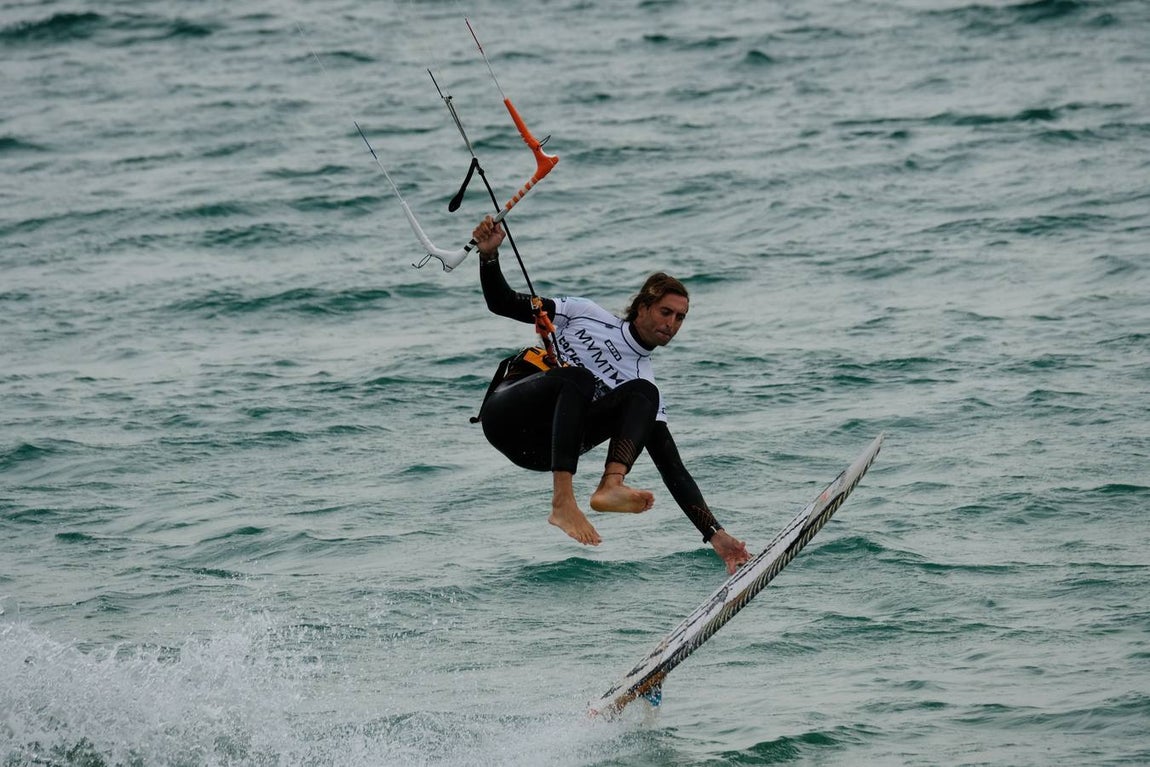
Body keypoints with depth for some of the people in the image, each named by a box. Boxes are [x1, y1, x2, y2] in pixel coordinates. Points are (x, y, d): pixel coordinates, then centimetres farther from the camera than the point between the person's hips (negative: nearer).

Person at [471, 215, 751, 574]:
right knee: (578, 378, -33)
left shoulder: (643, 381, 8)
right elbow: (502, 303, 7)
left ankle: (611, 486, -43)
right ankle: (563, 504, -45)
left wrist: (714, 533, -7)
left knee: (645, 394, -18)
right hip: (506, 412, -2)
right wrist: (489, 255, -12)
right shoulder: (586, 315, 7)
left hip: (542, 451, 2)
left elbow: (673, 468, 3)